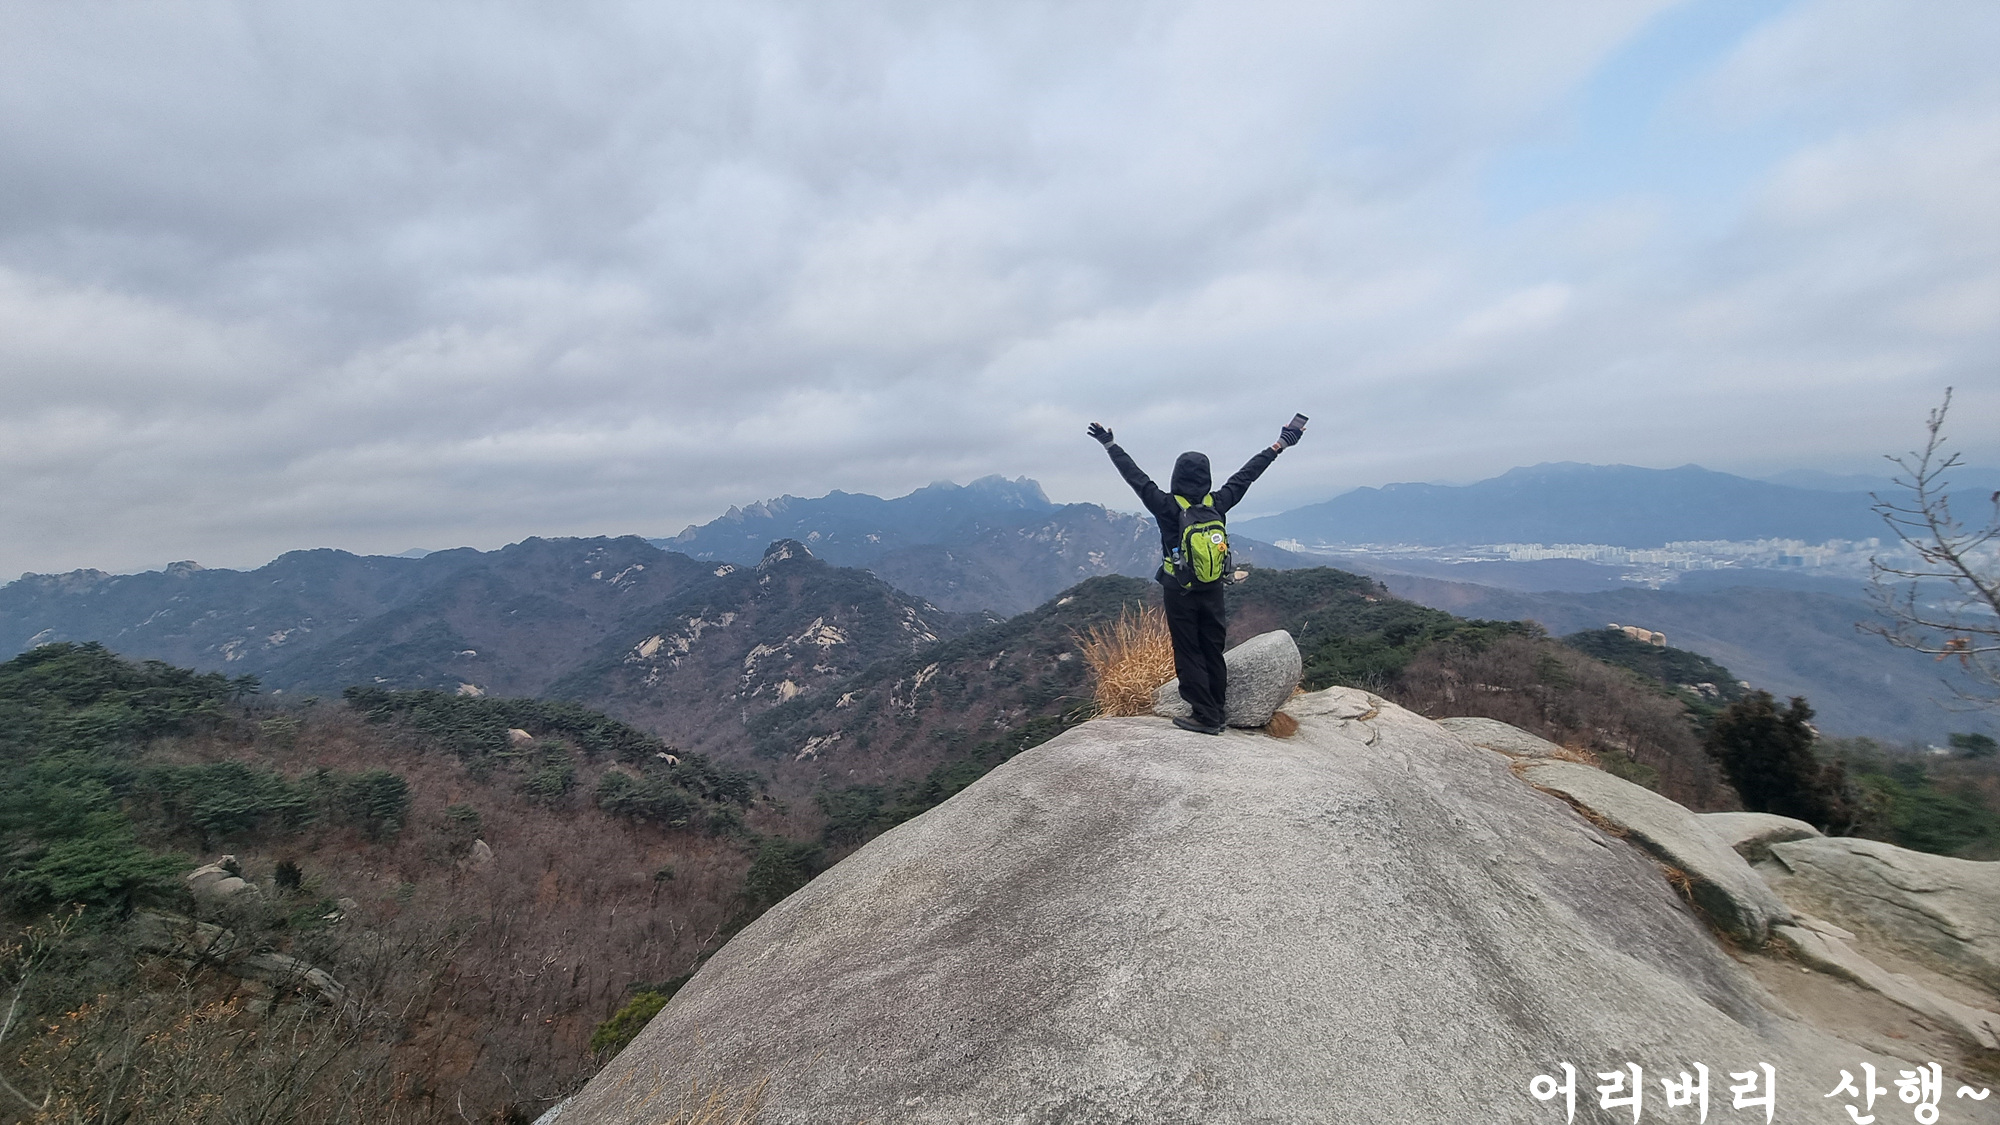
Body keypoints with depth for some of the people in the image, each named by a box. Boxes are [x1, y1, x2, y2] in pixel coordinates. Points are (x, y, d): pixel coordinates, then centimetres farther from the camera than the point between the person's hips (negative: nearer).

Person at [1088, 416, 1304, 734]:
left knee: (1188, 654, 4)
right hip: (1212, 590, 4)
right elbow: (1246, 475, 6)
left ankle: (1207, 717, 5)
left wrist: (1110, 445, 3)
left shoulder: (1167, 507, -15)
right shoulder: (1217, 503, -5)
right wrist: (1279, 444, 18)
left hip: (1179, 592, -4)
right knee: (1213, 651, 14)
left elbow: (1135, 476, -7)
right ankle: (1217, 710, 24)